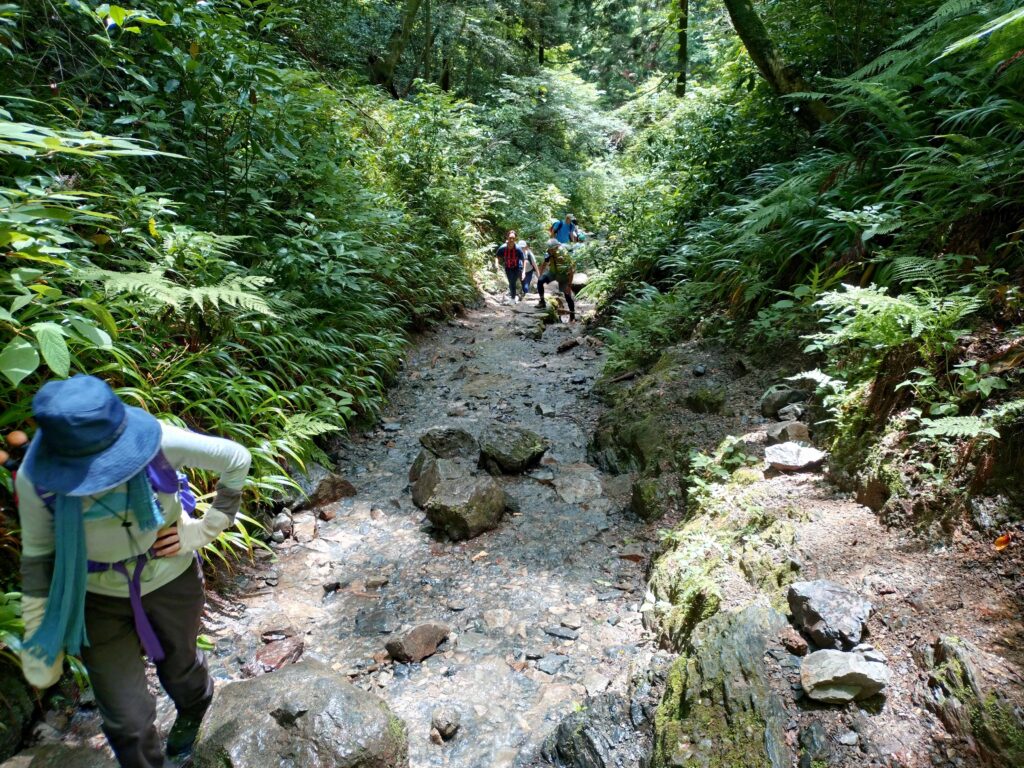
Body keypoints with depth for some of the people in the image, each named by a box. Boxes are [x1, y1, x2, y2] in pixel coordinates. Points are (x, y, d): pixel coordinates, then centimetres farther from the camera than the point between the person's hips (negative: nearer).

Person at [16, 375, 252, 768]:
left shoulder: (159, 442, -29)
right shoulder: (36, 478, -22)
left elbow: (236, 460, -14)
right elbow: (38, 556, -7)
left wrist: (205, 529, -14)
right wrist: (38, 638, -2)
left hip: (172, 581, 0)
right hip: (98, 600, 1)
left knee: (179, 668, 28)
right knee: (127, 724, 7)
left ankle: (193, 709, 65)